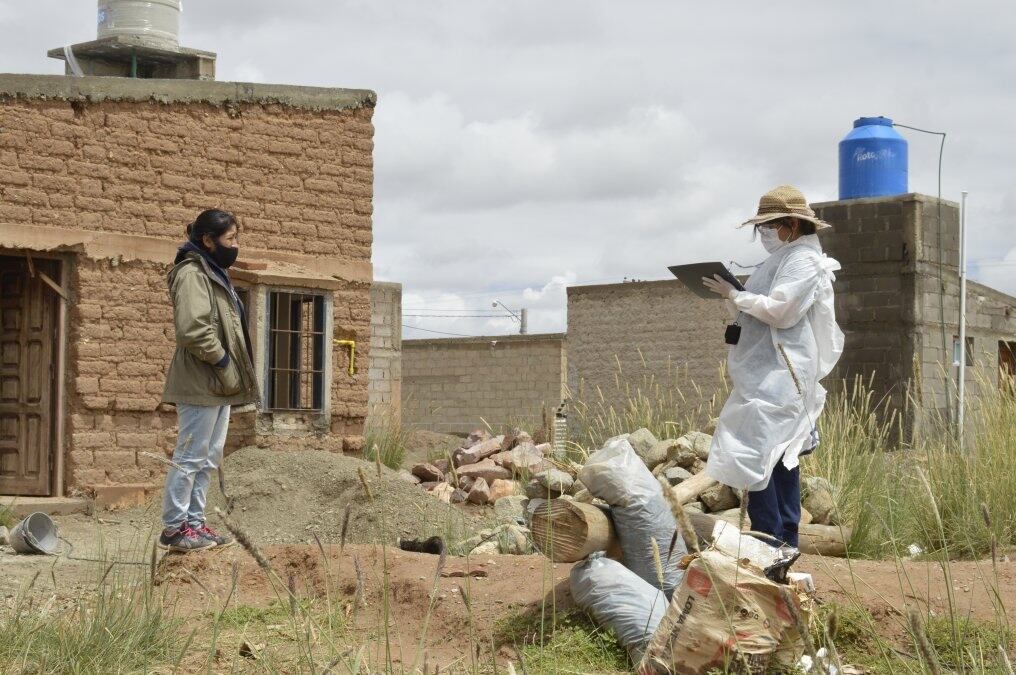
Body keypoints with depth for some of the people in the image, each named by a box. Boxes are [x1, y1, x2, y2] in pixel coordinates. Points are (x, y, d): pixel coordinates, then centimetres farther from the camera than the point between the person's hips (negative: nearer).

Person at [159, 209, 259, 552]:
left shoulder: (214, 274, 18)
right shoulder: (192, 273, -13)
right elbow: (192, 330, -25)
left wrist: (230, 371, 14)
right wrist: (223, 361, -16)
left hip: (218, 384, 10)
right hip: (201, 383, -10)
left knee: (208, 458, 13)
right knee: (190, 457, -5)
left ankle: (195, 523, 20)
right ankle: (174, 529, 1)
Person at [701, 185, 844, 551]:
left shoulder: (803, 262, -8)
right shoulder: (782, 260, 22)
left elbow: (779, 310, -19)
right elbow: (754, 311, 24)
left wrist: (735, 294, -11)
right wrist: (733, 296, 7)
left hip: (778, 375, -10)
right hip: (765, 373, 10)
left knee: (757, 452, -15)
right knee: (781, 456, 10)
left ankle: (770, 538, -15)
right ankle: (785, 540, 14)